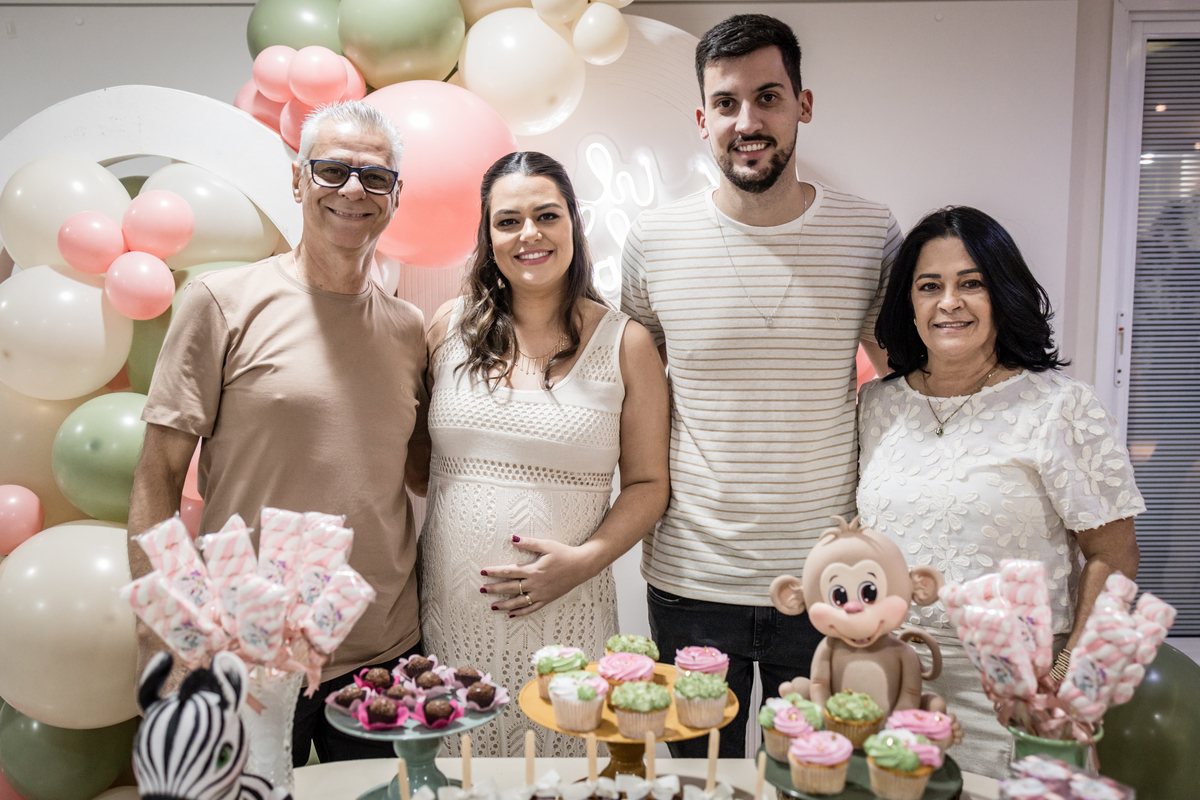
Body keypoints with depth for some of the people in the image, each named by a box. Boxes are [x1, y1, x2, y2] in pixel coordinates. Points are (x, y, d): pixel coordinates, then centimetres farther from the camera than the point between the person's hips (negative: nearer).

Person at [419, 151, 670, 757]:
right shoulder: (451, 327, 5)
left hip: (564, 621, -1)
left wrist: (585, 559, -12)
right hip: (447, 613, 2)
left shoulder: (626, 344, 0)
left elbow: (648, 484, 2)